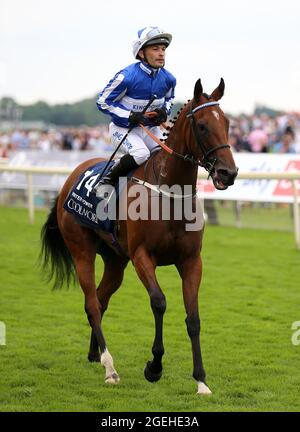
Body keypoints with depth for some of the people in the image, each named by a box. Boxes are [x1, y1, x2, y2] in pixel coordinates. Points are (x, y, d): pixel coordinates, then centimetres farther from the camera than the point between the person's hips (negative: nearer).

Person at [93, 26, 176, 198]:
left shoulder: (168, 79, -4)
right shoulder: (127, 76, -22)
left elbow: (169, 98, 19)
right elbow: (103, 101, -14)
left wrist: (164, 110, -5)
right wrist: (130, 116, -23)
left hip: (151, 128, 6)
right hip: (123, 129, -6)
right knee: (141, 153, -32)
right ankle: (106, 181, -15)